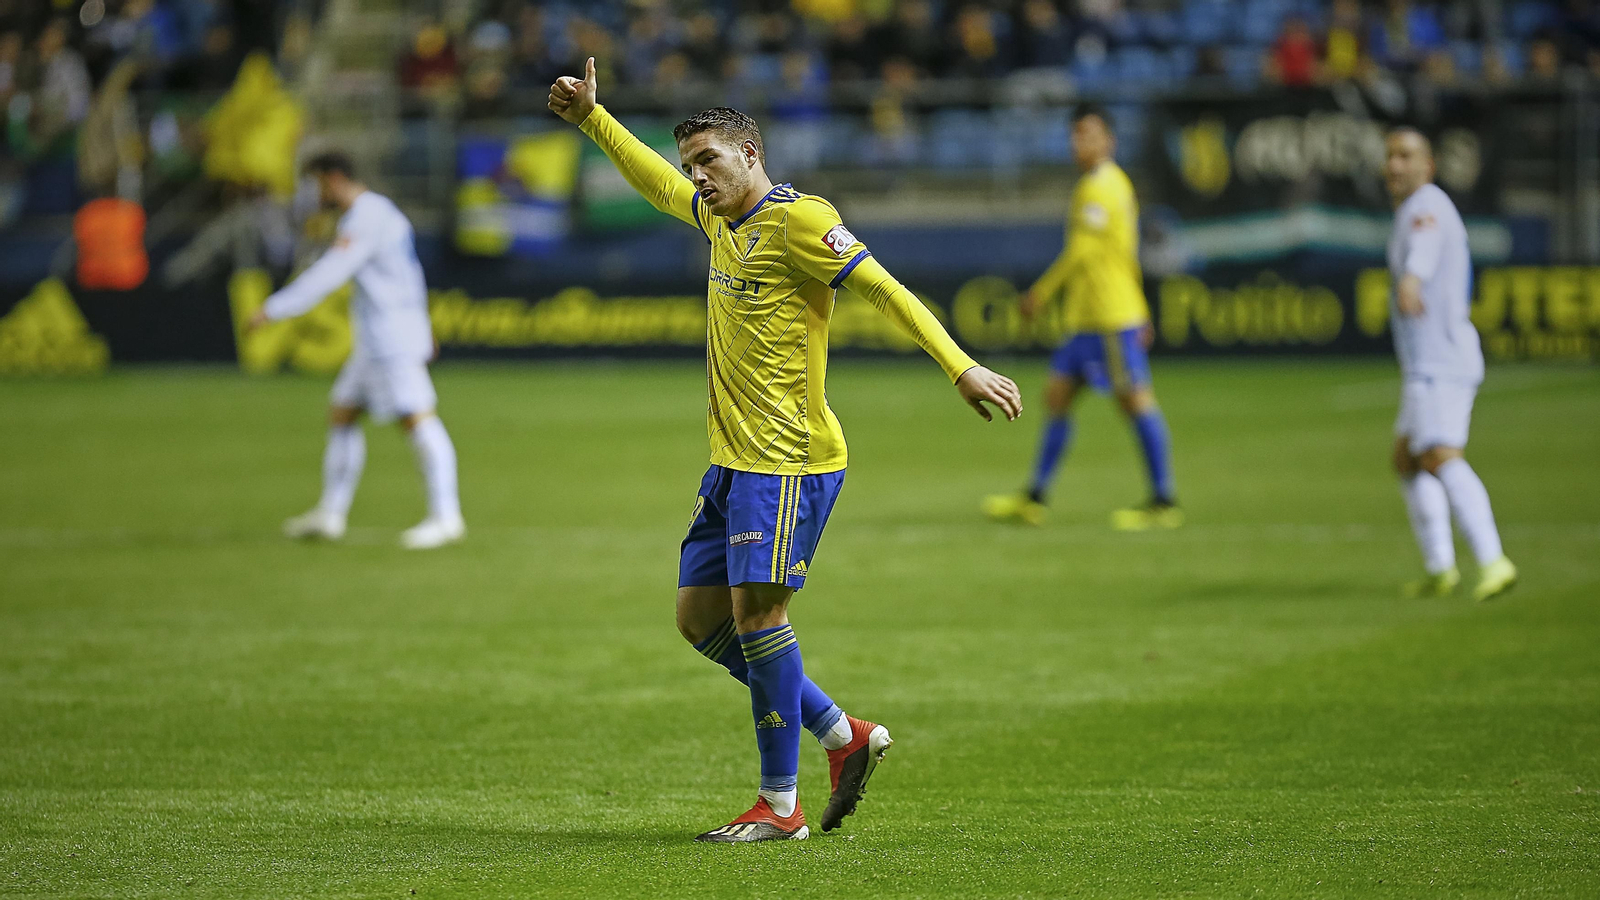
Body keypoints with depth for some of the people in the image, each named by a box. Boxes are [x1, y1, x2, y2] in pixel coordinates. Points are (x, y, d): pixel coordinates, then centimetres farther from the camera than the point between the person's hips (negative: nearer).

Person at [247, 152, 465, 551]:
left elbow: (327, 275, -22)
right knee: (342, 413, 13)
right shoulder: (379, 211, 18)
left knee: (417, 419, -12)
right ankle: (330, 514, 17)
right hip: (375, 339, 11)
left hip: (391, 337, -11)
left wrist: (273, 309, -22)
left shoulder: (365, 217, -15)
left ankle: (446, 516, -14)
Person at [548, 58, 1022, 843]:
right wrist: (591, 118, 34)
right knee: (699, 615, 8)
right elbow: (656, 181, 35)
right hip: (733, 458, 10)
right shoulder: (719, 217, 15)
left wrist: (960, 367, -26)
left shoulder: (798, 220, -11)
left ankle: (780, 806, -6)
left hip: (789, 457, -10)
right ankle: (843, 735, 15)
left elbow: (886, 292, -17)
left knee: (756, 608, -12)